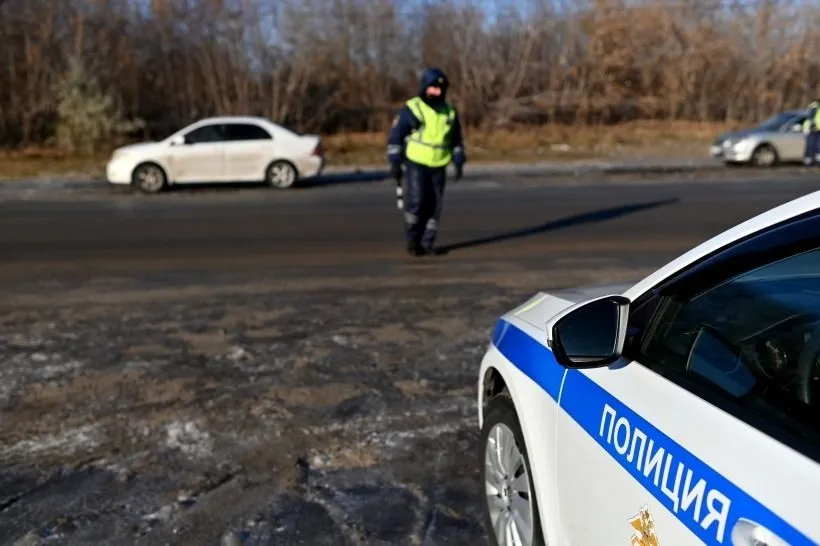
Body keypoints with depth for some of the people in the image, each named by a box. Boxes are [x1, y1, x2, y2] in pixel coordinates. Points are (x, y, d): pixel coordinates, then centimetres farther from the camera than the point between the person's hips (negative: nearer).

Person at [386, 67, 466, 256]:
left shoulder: (449, 112, 8)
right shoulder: (411, 109, -7)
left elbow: (456, 140, 19)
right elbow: (395, 136, -5)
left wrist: (459, 162, 10)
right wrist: (395, 162, -10)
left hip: (438, 168, 4)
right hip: (415, 164, -4)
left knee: (434, 206, 2)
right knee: (416, 202, -16)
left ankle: (427, 244, 12)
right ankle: (412, 240, 1)